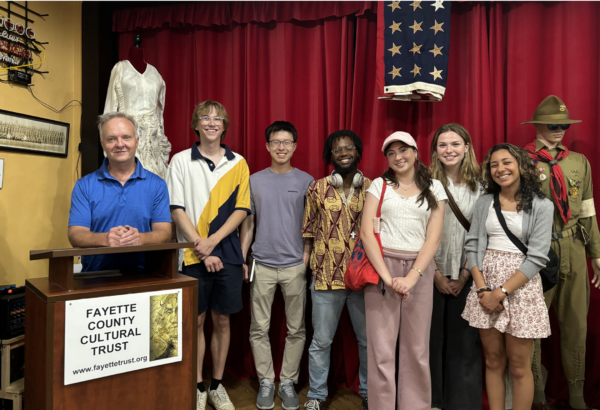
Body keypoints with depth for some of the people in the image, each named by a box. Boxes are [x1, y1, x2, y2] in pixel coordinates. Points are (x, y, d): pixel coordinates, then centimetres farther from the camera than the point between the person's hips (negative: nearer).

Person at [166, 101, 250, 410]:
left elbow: (241, 209, 1)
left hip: (228, 254, 2)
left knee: (222, 320, 10)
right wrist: (201, 249, -10)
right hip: (193, 255, -1)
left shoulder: (238, 163, 6)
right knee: (196, 321, 6)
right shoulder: (180, 161, 3)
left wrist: (212, 241, -11)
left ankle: (217, 385, 26)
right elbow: (177, 210, -3)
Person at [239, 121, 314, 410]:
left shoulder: (306, 181, 4)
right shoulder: (255, 181, 6)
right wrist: (241, 259, 4)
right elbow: (248, 223, 9)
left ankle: (288, 382, 23)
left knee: (296, 329, 7)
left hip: (295, 266, 0)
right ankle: (266, 382, 22)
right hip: (262, 265, 1)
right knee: (259, 328, 6)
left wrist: (307, 254, -5)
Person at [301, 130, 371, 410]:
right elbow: (308, 232, 5)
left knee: (368, 339, 14)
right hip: (326, 277, -1)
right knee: (321, 341, 10)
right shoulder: (318, 189, 1)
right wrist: (311, 267, 0)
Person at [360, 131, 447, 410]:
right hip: (382, 268, -1)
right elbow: (366, 233, -3)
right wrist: (387, 277, -13)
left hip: (419, 270, 1)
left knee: (417, 349, 7)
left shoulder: (434, 188, 10)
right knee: (382, 350, 1)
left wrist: (411, 277, -12)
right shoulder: (380, 185, 7)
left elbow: (433, 238, 1)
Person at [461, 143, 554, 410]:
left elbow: (537, 257, -9)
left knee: (519, 367, 5)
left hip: (520, 285, -3)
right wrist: (482, 288, -8)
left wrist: (502, 292, -15)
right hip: (486, 284, 3)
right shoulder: (484, 203, 7)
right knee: (493, 362, 11)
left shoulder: (541, 206, -3)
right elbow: (472, 245, 4)